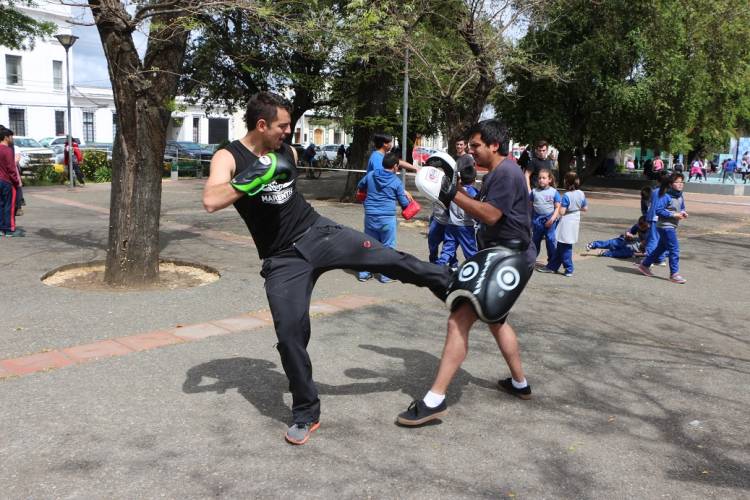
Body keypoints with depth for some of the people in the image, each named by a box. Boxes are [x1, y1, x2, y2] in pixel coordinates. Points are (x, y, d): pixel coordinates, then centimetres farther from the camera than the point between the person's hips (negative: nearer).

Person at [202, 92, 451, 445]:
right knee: (290, 332, -6)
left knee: (390, 260, -6)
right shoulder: (229, 157, -8)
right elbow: (211, 202, -27)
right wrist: (255, 176, -31)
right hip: (283, 259, -3)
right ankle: (306, 414, 12)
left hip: (318, 232, 4)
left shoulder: (288, 151, 6)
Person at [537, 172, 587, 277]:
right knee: (560, 246, 15)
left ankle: (569, 269, 12)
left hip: (566, 222, -8)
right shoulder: (581, 194, 1)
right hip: (575, 222, 8)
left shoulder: (567, 195, -20)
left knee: (565, 248, 5)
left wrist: (560, 206, -3)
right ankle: (552, 266, 23)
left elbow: (562, 212, -22)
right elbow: (585, 208, 10)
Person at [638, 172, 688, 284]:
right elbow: (658, 210, -21)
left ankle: (644, 265, 31)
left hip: (672, 226, 9)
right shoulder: (666, 196, -17)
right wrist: (674, 215, -21)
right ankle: (674, 274, 0)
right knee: (674, 249, -8)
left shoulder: (680, 196, 8)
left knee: (661, 248, 18)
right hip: (666, 226, -9)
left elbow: (682, 207, 22)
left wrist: (683, 212, -1)